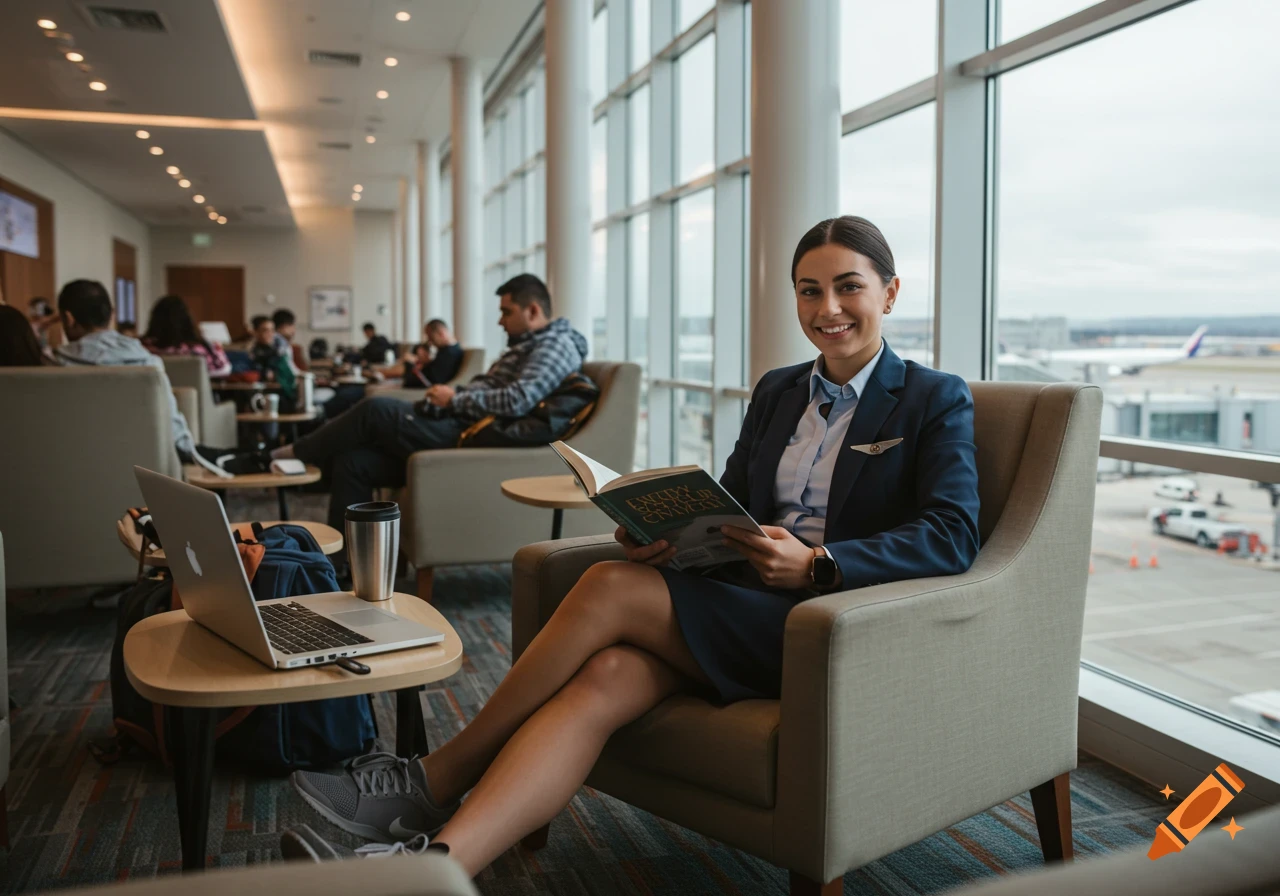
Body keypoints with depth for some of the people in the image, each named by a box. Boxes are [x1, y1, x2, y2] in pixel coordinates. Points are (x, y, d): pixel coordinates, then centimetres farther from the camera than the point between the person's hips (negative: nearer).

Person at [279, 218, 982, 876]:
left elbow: (951, 536, -11)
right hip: (739, 600, 5)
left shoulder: (936, 401, 2)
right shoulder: (776, 391, 19)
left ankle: (437, 780, -10)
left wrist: (815, 563, -26)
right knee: (607, 676, -27)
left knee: (610, 587, -24)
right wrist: (663, 533, -8)